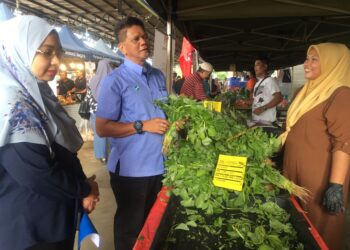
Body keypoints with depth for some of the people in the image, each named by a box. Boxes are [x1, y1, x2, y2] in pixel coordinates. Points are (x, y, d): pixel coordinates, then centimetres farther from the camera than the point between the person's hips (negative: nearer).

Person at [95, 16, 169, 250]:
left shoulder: (159, 75, 9)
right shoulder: (115, 80, -12)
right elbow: (102, 128, -15)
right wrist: (143, 126, -21)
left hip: (160, 165, 6)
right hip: (132, 169, -6)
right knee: (131, 226, 15)